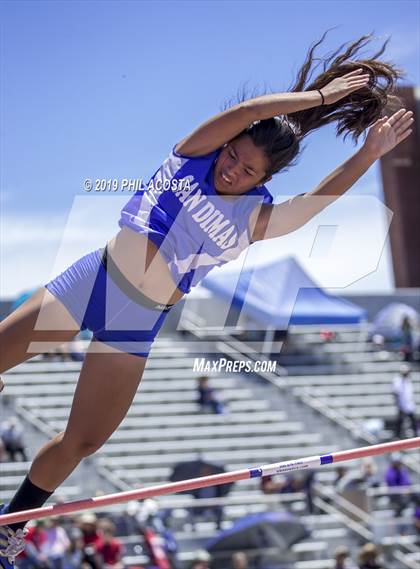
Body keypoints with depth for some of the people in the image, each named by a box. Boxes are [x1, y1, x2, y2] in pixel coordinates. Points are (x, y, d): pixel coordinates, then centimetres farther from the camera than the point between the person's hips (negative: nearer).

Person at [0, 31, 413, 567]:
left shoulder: (255, 218, -4)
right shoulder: (194, 155, -4)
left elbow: (319, 199, -19)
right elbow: (248, 111, -17)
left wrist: (369, 154, -25)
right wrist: (319, 95, -14)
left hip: (141, 323, 0)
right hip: (94, 277, 0)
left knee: (82, 442, 3)